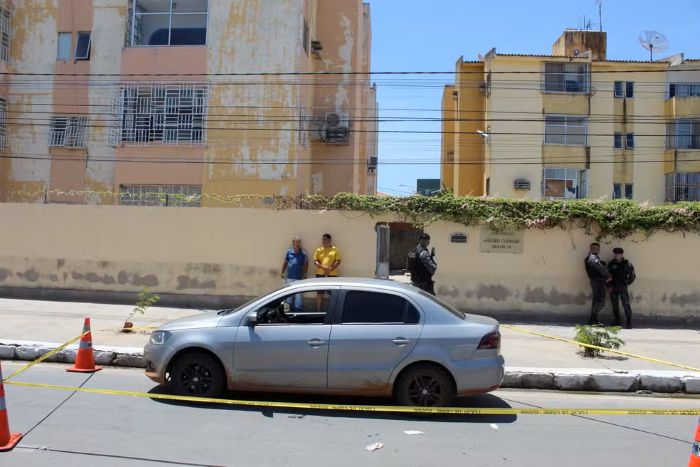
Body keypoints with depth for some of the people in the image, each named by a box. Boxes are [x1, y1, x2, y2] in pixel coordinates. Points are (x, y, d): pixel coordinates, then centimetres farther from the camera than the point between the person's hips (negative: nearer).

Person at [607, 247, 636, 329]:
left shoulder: (627, 264, -3)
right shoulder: (611, 264, 2)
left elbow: (633, 275, 7)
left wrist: (627, 283, 0)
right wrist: (609, 286, 0)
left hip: (623, 287, -3)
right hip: (613, 287, 3)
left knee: (626, 305, -9)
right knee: (615, 305, 7)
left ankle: (629, 323, -7)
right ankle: (617, 322, 17)